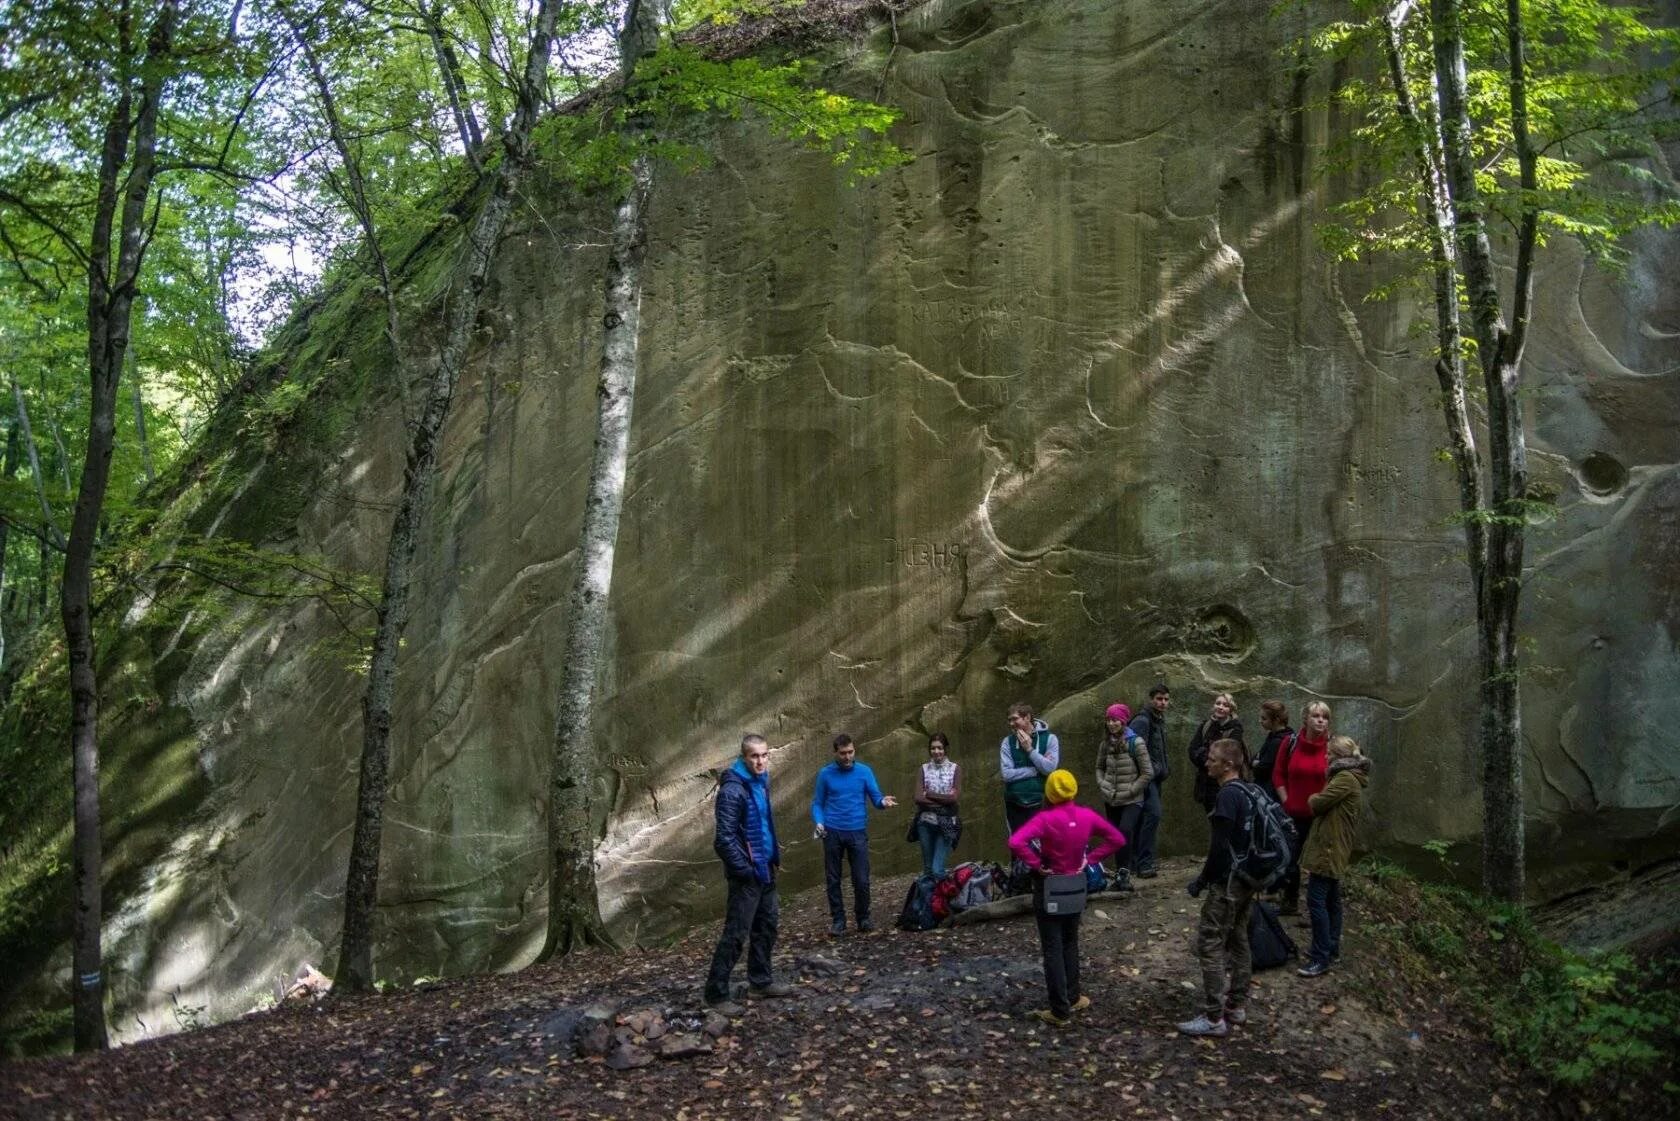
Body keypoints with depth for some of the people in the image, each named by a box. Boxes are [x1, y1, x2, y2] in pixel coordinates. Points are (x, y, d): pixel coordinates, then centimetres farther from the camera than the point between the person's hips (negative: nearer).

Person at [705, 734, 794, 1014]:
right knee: (736, 934, -5)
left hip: (765, 869, 9)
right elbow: (724, 838, -23)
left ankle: (760, 981, 31)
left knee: (767, 925, 17)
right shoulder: (732, 790, -21)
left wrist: (774, 854, 14)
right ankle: (716, 993, 2)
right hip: (746, 874, -9)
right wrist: (745, 870, -18)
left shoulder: (761, 781, 7)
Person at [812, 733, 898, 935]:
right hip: (832, 833, 0)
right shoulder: (825, 774, 2)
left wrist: (883, 802, -23)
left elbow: (876, 798, 0)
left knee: (861, 880, 0)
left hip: (858, 832, 0)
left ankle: (863, 918, 17)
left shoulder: (864, 772, 2)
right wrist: (819, 822, -12)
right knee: (833, 879, 6)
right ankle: (838, 920, 16)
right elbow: (817, 803, 6)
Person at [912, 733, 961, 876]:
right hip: (926, 822, 2)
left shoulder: (955, 769, 2)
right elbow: (918, 798, -5)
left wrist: (929, 794, -6)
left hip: (946, 823, -2)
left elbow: (954, 797, -10)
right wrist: (944, 799, -10)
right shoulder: (924, 769, 6)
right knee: (927, 868, 8)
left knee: (937, 869, -10)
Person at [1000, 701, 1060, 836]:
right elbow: (1007, 774, -11)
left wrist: (1029, 749, -15)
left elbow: (1050, 768, -16)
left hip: (1039, 803, -2)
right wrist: (1037, 769, -14)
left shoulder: (1049, 738, -4)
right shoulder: (1008, 742, 0)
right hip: (1015, 804, 2)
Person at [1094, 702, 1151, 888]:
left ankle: (1124, 872, -14)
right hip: (1111, 801, 5)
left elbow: (1148, 773, -10)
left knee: (1125, 831, -23)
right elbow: (1099, 767, 18)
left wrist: (1130, 791, -11)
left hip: (1131, 801, -5)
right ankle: (1121, 874, 22)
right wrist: (1102, 785, 1)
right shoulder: (1105, 743, 4)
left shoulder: (1135, 742, -12)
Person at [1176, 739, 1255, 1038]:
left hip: (1228, 882, -10)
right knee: (1238, 941, 17)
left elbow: (1220, 846, -22)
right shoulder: (1246, 792, 8)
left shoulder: (1227, 795, -19)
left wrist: (1202, 879, -11)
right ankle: (1237, 1006, 26)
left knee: (1209, 945, -5)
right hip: (1247, 879, 10)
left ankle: (1214, 1018, -4)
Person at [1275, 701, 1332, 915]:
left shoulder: (1332, 746, -9)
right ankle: (1291, 902, 32)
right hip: (1294, 813, 3)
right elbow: (1278, 774, 7)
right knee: (1290, 858, 14)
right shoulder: (1291, 742, -3)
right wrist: (1286, 800, 2)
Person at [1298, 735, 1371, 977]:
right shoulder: (1349, 777, 17)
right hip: (1334, 848, 11)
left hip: (1328, 848, -11)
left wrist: (1313, 799, 2)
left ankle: (1321, 959, -10)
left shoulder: (1345, 778, -17)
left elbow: (1318, 803, -18)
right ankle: (1331, 947, 27)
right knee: (1331, 900, 18)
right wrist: (1318, 801, -3)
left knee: (1316, 900, -11)